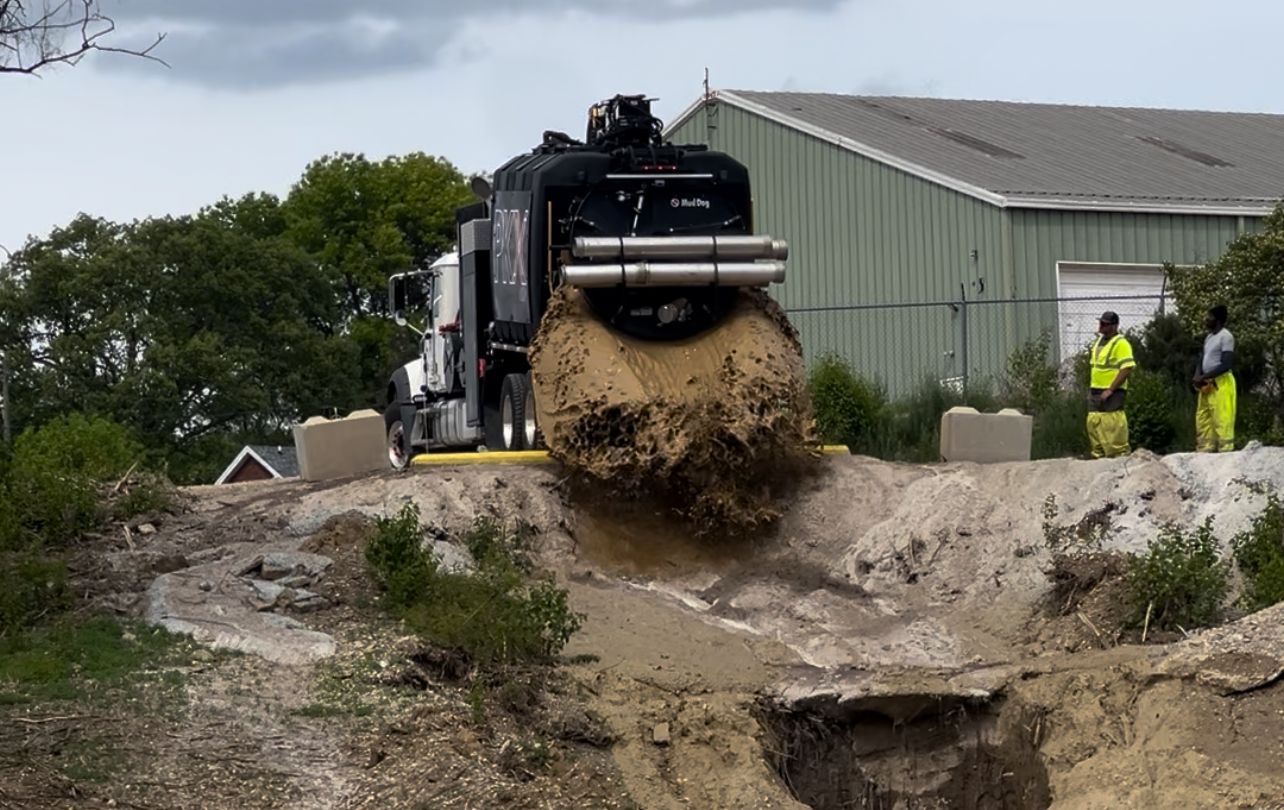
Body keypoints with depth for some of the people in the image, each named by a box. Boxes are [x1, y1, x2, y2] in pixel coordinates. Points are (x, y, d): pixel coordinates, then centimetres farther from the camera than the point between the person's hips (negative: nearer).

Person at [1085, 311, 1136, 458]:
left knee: (1112, 425, -11)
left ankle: (1120, 454, -6)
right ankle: (1099, 455, 17)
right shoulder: (1098, 341, 17)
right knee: (1093, 424, 9)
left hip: (1111, 393, -9)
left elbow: (1127, 368, -19)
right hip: (1095, 391, 9)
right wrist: (1091, 388, 17)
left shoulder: (1120, 343, -12)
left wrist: (1110, 390, -21)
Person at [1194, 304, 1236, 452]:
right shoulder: (1209, 337, 18)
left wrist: (1204, 377, -16)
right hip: (1207, 385, 9)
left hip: (1220, 383, -9)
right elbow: (1202, 360, 20)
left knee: (1221, 421, -10)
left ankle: (1225, 452, -11)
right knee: (1203, 421, 8)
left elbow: (1226, 365, -17)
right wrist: (1198, 376, -1)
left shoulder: (1226, 336, -10)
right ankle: (1205, 451, 11)